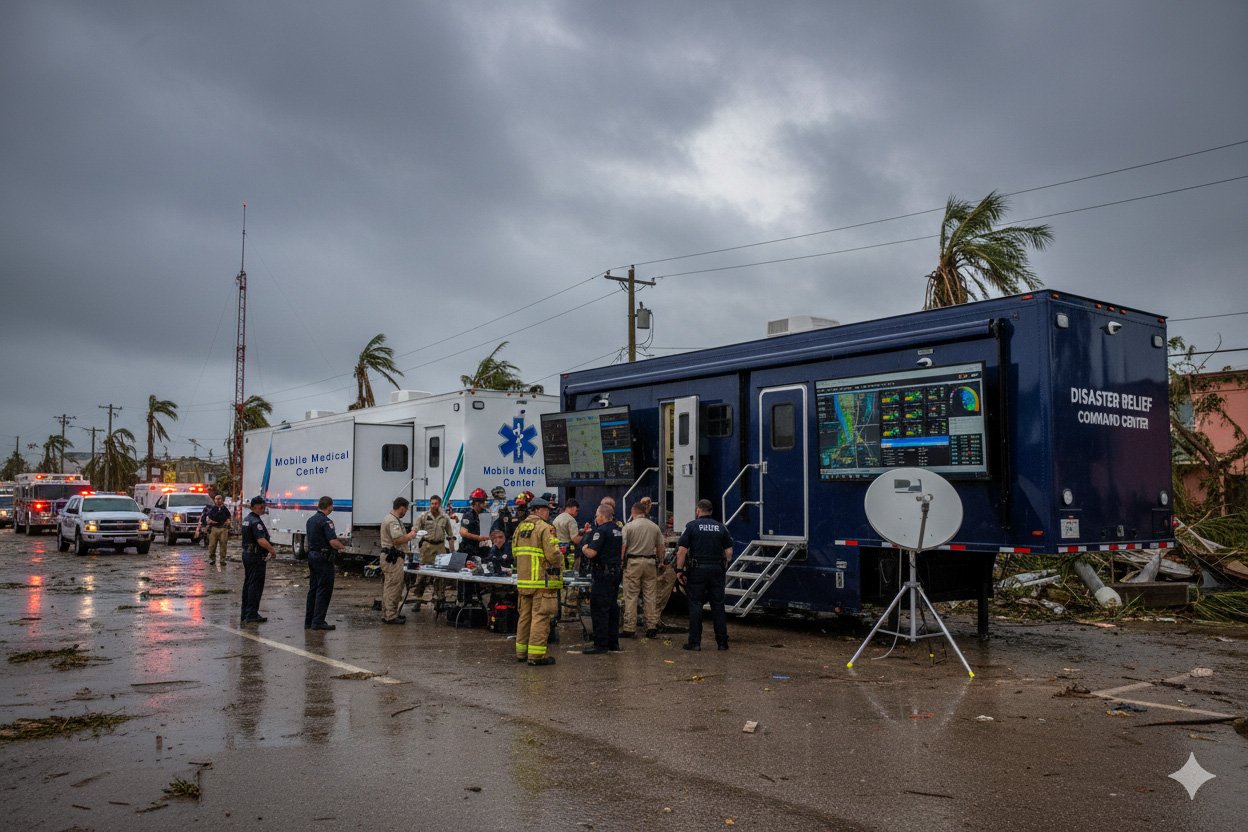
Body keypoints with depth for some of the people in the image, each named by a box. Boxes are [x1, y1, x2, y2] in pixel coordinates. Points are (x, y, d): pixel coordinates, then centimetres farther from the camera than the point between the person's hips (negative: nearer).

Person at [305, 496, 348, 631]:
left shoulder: (311, 520, 12)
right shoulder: (326, 521, -17)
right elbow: (333, 542, -24)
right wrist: (342, 546, -3)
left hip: (311, 555, 9)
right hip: (324, 558, -9)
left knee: (313, 589, 13)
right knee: (324, 590, -5)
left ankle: (309, 621, 16)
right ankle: (318, 622, -6)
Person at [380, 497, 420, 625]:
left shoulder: (388, 518, 17)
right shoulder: (393, 521, -18)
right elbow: (397, 540, -26)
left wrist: (409, 533, 16)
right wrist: (410, 536, -11)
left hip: (387, 556, 11)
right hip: (393, 558, -11)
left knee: (387, 587, 15)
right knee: (393, 587, -7)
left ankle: (386, 614, 22)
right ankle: (391, 616, -5)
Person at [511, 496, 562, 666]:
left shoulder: (520, 528, 14)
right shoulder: (545, 528, -11)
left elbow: (515, 552, 18)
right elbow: (552, 555, -18)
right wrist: (560, 560, 1)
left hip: (523, 580, 8)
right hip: (542, 581, -8)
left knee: (525, 615, 16)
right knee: (540, 617, -4)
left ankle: (521, 652, 22)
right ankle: (536, 655, -5)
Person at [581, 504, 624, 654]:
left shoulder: (601, 531, -15)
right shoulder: (618, 530, 13)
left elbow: (591, 553, -20)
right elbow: (622, 550, 23)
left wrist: (585, 548, -2)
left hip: (603, 574, -9)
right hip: (617, 572, 9)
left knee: (599, 609, -6)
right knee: (613, 607, 13)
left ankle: (601, 644, -6)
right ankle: (613, 642, 18)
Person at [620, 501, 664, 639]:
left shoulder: (629, 526, -5)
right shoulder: (655, 527, 8)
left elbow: (623, 547, -9)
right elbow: (660, 547, 10)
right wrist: (659, 563, 19)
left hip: (633, 562, -4)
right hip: (650, 562, 4)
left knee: (631, 596, -1)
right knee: (650, 595, 9)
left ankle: (629, 628, -1)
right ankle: (652, 627, 9)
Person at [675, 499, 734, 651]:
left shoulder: (692, 526, -2)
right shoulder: (720, 527, 8)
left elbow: (682, 550, -9)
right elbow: (729, 551, 5)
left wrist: (680, 570, -3)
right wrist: (724, 567, 14)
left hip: (697, 570, -3)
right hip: (717, 570, 3)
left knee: (695, 605, 2)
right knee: (718, 605, 7)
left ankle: (695, 642, 2)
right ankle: (722, 642, 10)